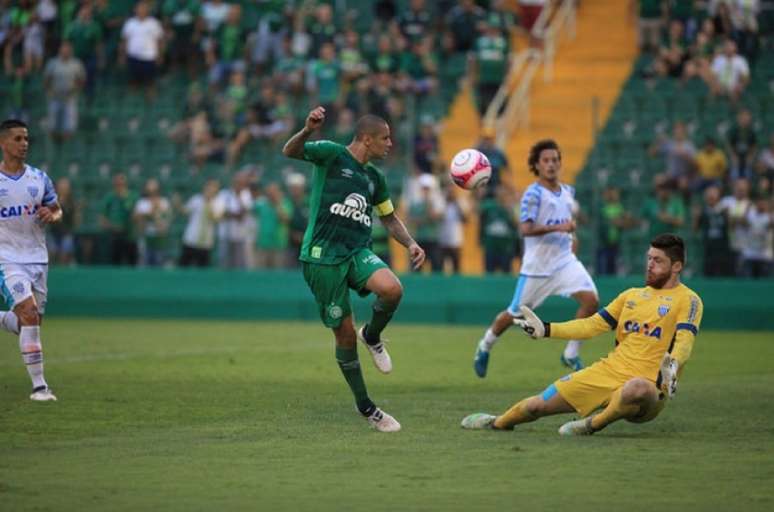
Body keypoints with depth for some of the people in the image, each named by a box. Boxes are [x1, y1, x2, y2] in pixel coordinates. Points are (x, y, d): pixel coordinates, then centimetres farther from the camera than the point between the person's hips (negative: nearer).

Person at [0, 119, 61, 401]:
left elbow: (57, 210, 14)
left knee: (33, 321, 7)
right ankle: (38, 385, -13)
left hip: (37, 258, 5)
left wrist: (51, 216, -9)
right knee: (29, 314, -20)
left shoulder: (40, 178, 4)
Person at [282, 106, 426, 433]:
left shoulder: (375, 177, 17)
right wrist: (307, 131, -41)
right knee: (345, 333, -2)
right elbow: (290, 152, -19)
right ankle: (364, 406, 13)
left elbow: (389, 218, 30)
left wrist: (410, 244, 12)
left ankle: (372, 335, 5)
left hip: (358, 252, 5)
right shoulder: (332, 154, -3)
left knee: (392, 289, -27)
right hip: (322, 256, -5)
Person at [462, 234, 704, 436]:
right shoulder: (632, 295, 19)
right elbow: (592, 325, 19)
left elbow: (683, 343, -16)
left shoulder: (688, 300, -1)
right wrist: (546, 329, 9)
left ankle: (593, 424, -17)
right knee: (538, 405, 4)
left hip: (649, 385, -6)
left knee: (637, 388, -44)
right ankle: (498, 423, 36)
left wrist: (672, 367, -38)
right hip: (609, 371, 6)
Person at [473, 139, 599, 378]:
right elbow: (525, 229, -24)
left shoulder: (568, 192, 10)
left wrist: (570, 231, 10)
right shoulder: (533, 194, -12)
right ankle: (485, 347, 35)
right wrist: (557, 227, -31)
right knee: (515, 314, 7)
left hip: (565, 260, 5)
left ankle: (571, 354, -3)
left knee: (591, 300, -17)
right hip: (537, 266, -5)